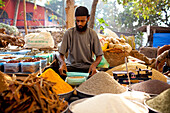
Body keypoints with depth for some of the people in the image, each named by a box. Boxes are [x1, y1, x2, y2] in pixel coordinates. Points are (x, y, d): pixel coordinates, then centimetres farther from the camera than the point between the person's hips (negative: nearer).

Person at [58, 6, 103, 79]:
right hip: (71, 66, 0)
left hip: (87, 67, 0)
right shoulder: (69, 33, -2)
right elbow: (61, 54, 0)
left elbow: (99, 56, 2)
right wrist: (62, 62, -23)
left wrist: (94, 64, -20)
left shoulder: (92, 34, -1)